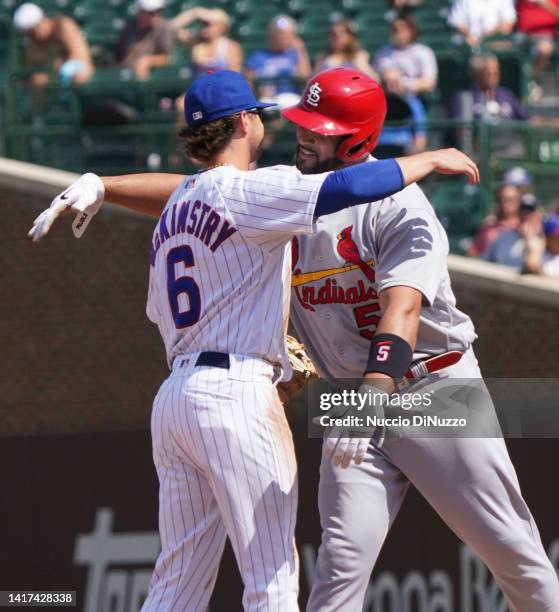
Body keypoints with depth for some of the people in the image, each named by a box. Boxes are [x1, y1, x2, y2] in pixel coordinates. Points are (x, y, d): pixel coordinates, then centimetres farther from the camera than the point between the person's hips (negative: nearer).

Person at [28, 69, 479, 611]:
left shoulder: (176, 207, 20)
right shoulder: (247, 191, -7)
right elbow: (351, 186, -19)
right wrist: (431, 160, -5)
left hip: (173, 397, 8)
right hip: (236, 393, -8)